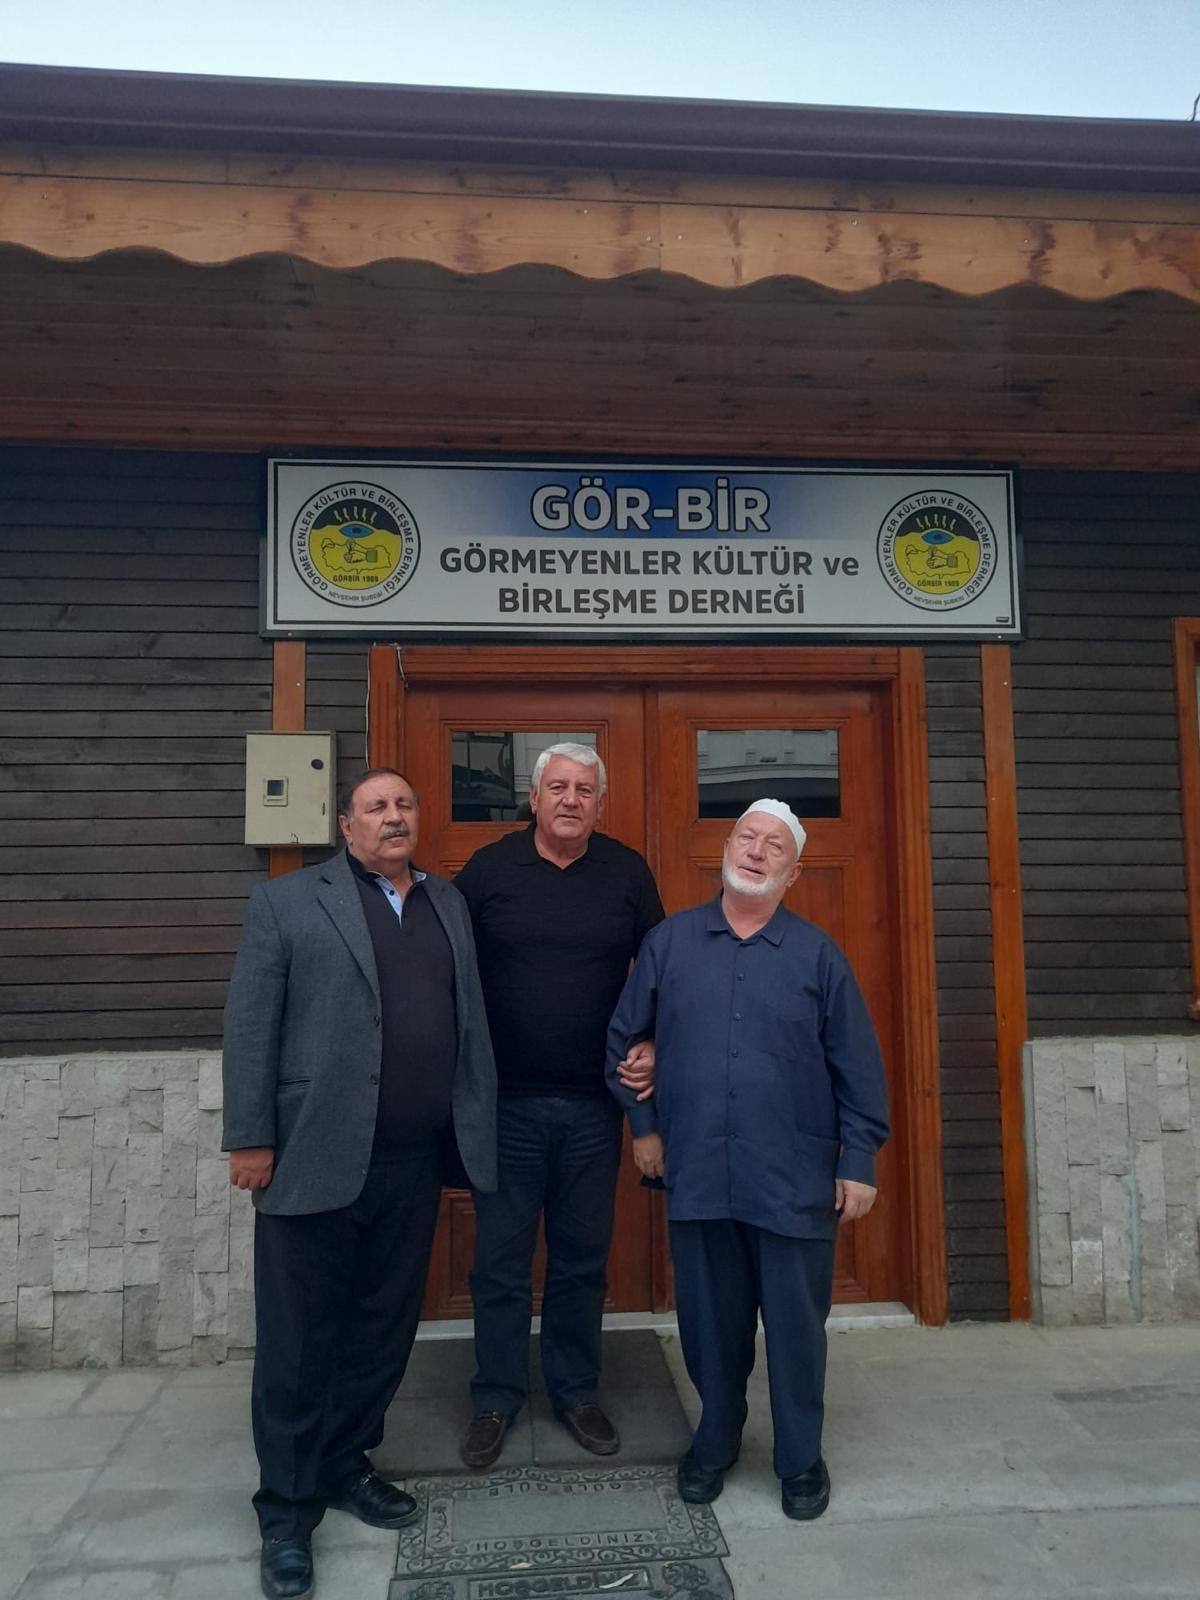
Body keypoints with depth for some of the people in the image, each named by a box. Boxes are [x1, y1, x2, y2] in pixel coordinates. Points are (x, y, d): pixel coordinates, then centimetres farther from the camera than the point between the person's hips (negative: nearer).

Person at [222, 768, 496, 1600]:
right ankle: (287, 1506, 25)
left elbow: (471, 1016, 10)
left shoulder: (450, 903, 12)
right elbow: (251, 1025, -5)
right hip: (317, 1155, -4)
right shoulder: (286, 901, -1)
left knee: (385, 1326, 16)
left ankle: (345, 1464, 35)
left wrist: (479, 1122, 7)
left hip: (414, 1160, 4)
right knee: (300, 1336, 7)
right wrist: (250, 1138, -9)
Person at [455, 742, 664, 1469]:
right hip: (505, 1101, -1)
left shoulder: (628, 873, 1)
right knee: (501, 1259, 10)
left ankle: (576, 1390, 32)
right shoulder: (488, 869, -3)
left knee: (583, 1257, 14)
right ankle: (497, 1397, 28)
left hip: (592, 1105, 1)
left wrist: (651, 1047, -4)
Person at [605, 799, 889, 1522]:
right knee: (709, 1320, 15)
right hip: (696, 1172, 1)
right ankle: (715, 1443, 37)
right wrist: (644, 1124, 8)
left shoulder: (818, 954, -1)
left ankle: (802, 1459, 31)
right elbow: (625, 1038, 9)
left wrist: (859, 1161, -2)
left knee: (796, 1322, 9)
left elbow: (858, 1068, 0)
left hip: (794, 1179, -1)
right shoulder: (670, 941, 2)